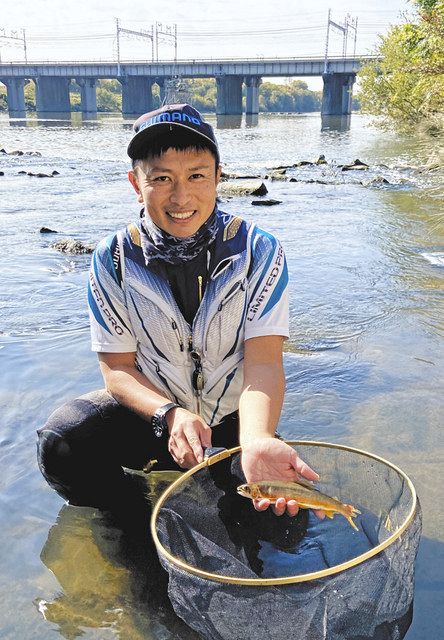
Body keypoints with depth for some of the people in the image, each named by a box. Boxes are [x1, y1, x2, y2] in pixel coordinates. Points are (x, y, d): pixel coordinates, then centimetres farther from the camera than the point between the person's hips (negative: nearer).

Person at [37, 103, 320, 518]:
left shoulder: (258, 251, -15)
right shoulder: (113, 260, -12)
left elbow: (263, 363, -24)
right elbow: (118, 368, -9)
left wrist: (257, 441, -46)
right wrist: (171, 415, -31)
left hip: (235, 417, 1)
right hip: (150, 407, 0)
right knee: (59, 445, -24)